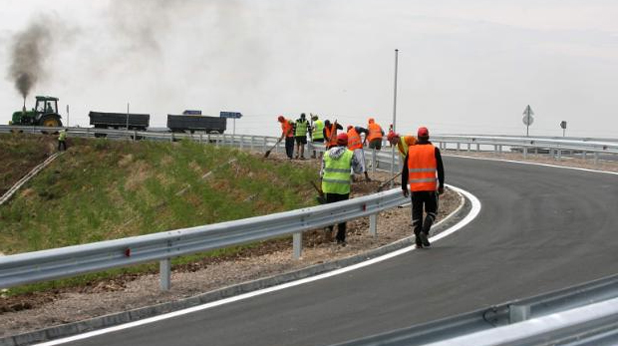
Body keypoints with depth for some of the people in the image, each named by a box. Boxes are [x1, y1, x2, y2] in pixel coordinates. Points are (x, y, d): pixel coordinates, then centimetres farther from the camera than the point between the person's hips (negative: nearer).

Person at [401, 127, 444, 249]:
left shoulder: (410, 150, 3)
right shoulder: (434, 150, -2)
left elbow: (405, 171, 4)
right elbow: (440, 169, -2)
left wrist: (404, 187, 11)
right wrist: (441, 186, 6)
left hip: (415, 188, 2)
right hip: (430, 187, -2)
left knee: (417, 213, 8)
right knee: (431, 211, 11)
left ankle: (418, 240, 4)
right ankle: (424, 232, -12)